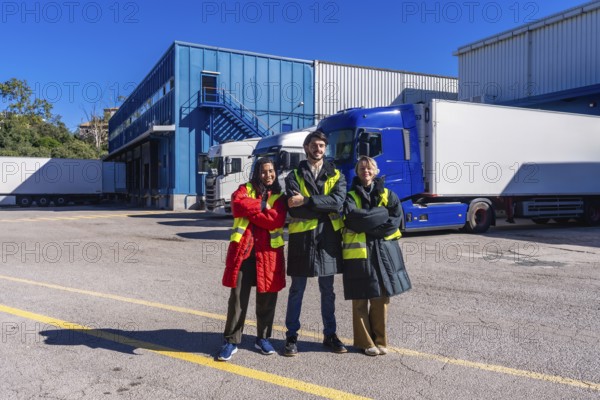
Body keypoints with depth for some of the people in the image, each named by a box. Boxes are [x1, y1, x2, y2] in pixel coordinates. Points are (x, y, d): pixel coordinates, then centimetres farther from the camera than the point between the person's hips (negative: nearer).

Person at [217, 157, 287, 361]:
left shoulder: (279, 196, 9)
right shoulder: (245, 189, 10)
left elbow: (276, 220, -9)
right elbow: (237, 205, -13)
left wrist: (249, 211, -9)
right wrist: (262, 205, -9)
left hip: (268, 251, 1)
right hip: (243, 249, -1)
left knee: (267, 297, 8)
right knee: (238, 296, -1)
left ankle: (263, 338, 25)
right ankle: (231, 341, 9)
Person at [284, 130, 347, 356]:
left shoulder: (335, 175, 8)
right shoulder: (294, 176, 4)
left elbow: (338, 201, -12)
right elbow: (294, 209, -11)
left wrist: (306, 200, -18)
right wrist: (325, 208, -13)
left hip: (328, 237, 2)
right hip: (302, 237, -2)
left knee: (327, 291, 13)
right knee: (297, 290, 6)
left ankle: (330, 335, 26)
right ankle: (292, 337, 18)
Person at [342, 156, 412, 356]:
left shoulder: (387, 194, 11)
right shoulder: (350, 196, 5)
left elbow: (397, 219, -1)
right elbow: (354, 218, -14)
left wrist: (369, 226, -11)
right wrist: (383, 213, -9)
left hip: (384, 251, 2)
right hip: (359, 252, -2)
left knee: (381, 298, 5)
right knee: (360, 299, 2)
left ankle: (379, 340, 19)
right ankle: (364, 342, 15)